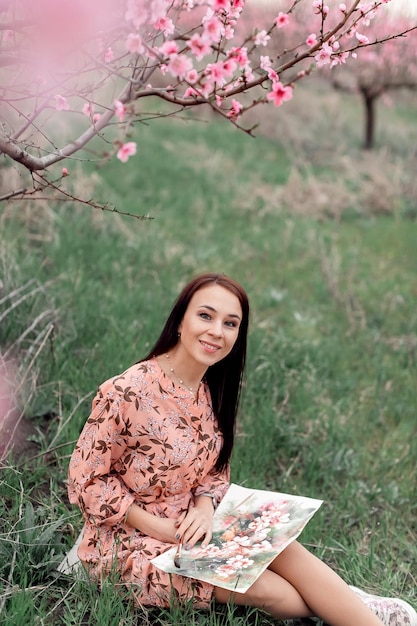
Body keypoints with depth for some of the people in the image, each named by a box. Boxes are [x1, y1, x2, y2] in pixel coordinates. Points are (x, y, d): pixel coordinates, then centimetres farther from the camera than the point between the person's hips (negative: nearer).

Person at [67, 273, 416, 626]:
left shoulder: (213, 391, -1)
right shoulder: (127, 393, -23)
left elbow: (215, 470, 8)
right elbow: (86, 481, -16)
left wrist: (205, 508, -13)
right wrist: (160, 529, -21)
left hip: (190, 525, 6)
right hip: (131, 542, -6)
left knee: (282, 547, -17)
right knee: (264, 589, -17)